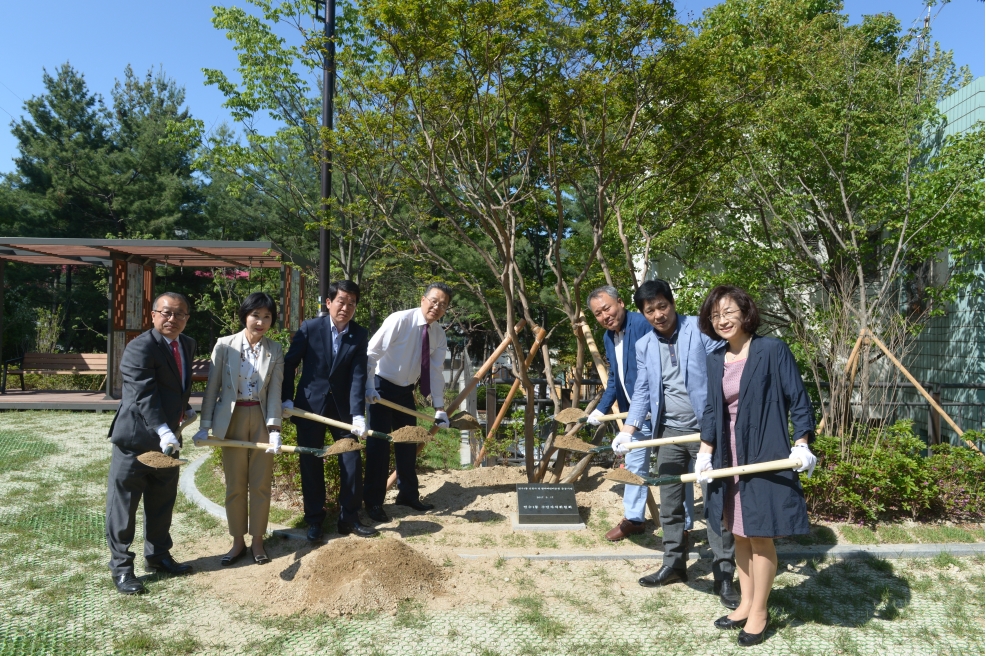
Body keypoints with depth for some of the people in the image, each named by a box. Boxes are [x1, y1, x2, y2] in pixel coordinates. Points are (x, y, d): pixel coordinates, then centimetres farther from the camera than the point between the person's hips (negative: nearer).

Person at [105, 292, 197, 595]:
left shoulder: (188, 345, 7)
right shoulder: (140, 348, -19)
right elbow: (145, 395, -29)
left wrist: (185, 409, 21)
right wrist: (163, 431, -38)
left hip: (168, 438, 8)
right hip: (135, 438, -8)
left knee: (162, 503, 18)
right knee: (123, 503, 4)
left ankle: (158, 556, 33)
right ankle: (121, 566, 16)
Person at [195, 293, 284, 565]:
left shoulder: (275, 350, -2)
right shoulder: (225, 345, -5)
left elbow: (275, 391, -6)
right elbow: (212, 387, -2)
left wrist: (274, 429, -15)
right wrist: (205, 426, -6)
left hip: (262, 419, 1)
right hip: (231, 420, -1)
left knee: (261, 485, 8)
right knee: (235, 486, 9)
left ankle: (257, 540, 24)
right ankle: (238, 542, 24)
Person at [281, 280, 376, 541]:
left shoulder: (360, 334, -6)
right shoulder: (310, 328, -10)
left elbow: (358, 376, -13)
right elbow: (289, 364, -2)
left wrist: (358, 414, -22)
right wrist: (286, 399, -5)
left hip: (342, 406, 2)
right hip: (310, 405, -1)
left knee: (352, 463, 3)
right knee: (311, 464, 7)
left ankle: (349, 519, 18)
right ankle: (314, 521, 21)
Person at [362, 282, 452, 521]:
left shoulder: (439, 334, -4)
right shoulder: (399, 320, -23)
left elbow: (435, 371, -3)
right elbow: (371, 353, -23)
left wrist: (439, 408, -7)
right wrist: (369, 388, -27)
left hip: (406, 390, 7)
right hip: (382, 387, -6)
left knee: (408, 442, 15)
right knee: (379, 442, -6)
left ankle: (408, 494, 30)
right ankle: (373, 501, 6)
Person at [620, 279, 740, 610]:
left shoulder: (701, 328, -7)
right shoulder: (644, 346, 8)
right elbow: (642, 392, 9)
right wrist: (628, 430, -4)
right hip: (670, 432, 5)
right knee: (669, 504, 13)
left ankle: (723, 576, 9)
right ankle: (674, 564, 28)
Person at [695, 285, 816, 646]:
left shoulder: (772, 349, -9)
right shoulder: (717, 359, 8)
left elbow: (798, 399, -8)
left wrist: (801, 445, -16)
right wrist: (705, 454, 6)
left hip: (764, 456, -6)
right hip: (729, 457, 6)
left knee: (760, 537, 2)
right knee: (740, 535, 15)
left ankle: (759, 613, 18)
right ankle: (746, 604, 30)